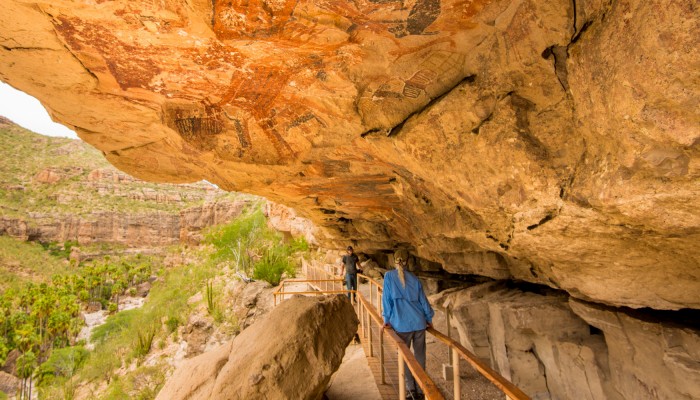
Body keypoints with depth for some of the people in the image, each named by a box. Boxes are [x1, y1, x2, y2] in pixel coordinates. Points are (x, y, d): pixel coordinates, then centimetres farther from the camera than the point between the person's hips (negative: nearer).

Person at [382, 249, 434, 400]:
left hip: (402, 324, -2)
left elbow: (387, 298, -3)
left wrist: (386, 319, 4)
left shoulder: (389, 276, -2)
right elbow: (423, 300, 9)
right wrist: (429, 319, 19)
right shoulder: (414, 278, 5)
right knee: (420, 356, 12)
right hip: (419, 322, 3)